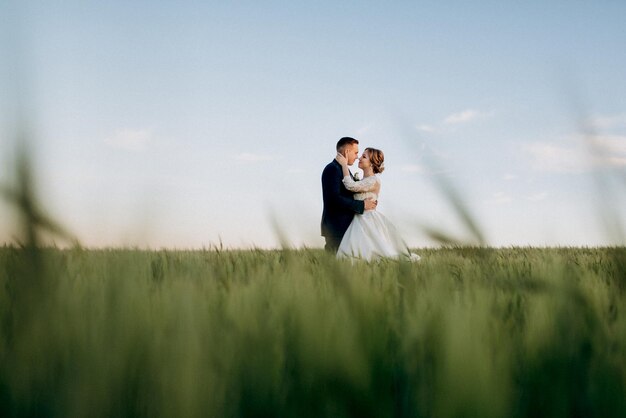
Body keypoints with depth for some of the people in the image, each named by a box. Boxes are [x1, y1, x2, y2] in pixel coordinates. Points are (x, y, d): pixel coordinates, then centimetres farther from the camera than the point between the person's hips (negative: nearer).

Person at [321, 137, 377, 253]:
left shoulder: (343, 169, 19)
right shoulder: (332, 169, -12)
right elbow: (334, 199, -22)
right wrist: (362, 205, -17)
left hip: (345, 225, 10)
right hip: (336, 228, -10)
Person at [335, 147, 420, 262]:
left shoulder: (374, 180, -14)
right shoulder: (364, 181, 14)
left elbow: (351, 186, -24)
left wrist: (344, 164, -17)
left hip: (369, 221, -8)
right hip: (360, 221, 8)